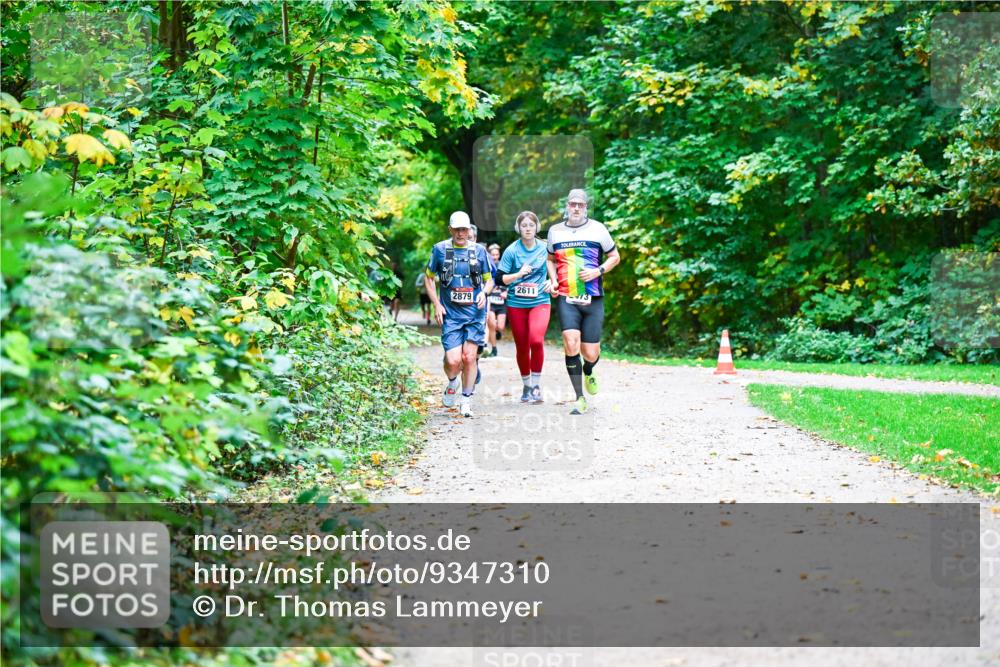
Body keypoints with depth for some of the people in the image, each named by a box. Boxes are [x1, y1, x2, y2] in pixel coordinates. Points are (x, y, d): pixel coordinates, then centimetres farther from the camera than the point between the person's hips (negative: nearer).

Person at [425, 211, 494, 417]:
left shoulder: (479, 250, 6)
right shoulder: (440, 249, 3)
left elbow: (489, 280, 16)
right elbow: (428, 278, 12)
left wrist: (484, 292, -7)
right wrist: (437, 304, 2)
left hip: (475, 313, 1)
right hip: (450, 314, -1)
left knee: (469, 357, -4)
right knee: (453, 360, -11)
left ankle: (466, 400, 12)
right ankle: (452, 383, 24)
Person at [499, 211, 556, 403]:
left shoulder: (545, 248, 3)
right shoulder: (512, 250, -2)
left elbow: (553, 269, 19)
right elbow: (500, 279, -3)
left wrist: (552, 282, 0)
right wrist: (519, 274, -18)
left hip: (540, 302, -1)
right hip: (516, 304, 1)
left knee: (536, 339, -23)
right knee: (522, 347, 8)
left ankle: (536, 384, -10)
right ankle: (526, 385, 28)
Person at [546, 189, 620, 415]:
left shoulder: (597, 229, 3)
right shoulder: (555, 231, 9)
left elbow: (615, 256, 11)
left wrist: (598, 271, -7)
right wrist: (553, 280, 5)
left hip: (593, 300, 0)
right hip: (566, 298, 0)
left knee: (590, 354, 0)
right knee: (571, 345, -20)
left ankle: (588, 372, 39)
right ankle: (580, 398, -10)